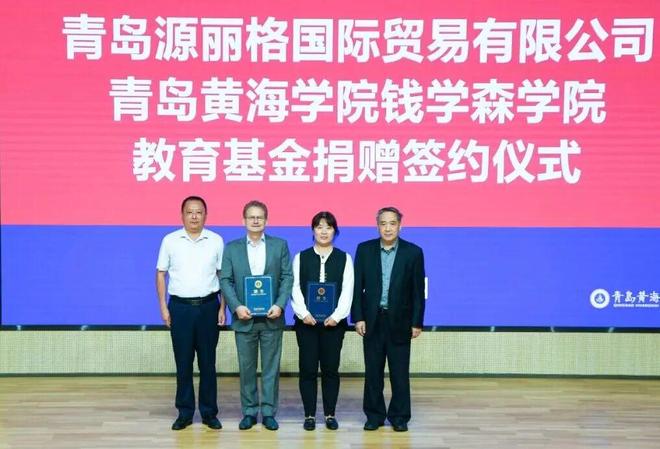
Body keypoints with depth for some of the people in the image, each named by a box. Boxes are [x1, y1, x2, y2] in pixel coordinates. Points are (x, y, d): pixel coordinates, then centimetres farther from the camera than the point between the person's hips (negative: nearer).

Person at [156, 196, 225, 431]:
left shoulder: (216, 241, 2)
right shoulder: (170, 240, 2)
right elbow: (161, 274, 6)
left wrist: (223, 307, 0)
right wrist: (163, 306, -1)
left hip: (208, 306, 0)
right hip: (180, 306, 0)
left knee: (208, 361, 6)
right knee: (183, 361, 5)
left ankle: (209, 412, 15)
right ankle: (185, 412, 15)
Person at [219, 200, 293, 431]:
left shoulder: (280, 245, 5)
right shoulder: (232, 248, 6)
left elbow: (287, 278, 0)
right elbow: (225, 280, 1)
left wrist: (280, 304, -13)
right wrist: (236, 306, -13)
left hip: (271, 317, 0)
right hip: (244, 318, 1)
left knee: (271, 367, 5)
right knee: (246, 368, 7)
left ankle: (268, 412, 13)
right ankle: (249, 412, 17)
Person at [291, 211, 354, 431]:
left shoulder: (344, 258, 7)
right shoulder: (301, 257, 8)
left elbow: (347, 291, 0)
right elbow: (295, 288, 0)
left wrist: (337, 316, -12)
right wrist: (303, 313, -13)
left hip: (333, 321, 0)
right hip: (306, 321, 0)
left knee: (331, 369, 5)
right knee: (308, 369, 2)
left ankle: (330, 414, 15)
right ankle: (309, 415, 12)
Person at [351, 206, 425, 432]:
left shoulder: (413, 252, -1)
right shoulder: (364, 250, 2)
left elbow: (418, 291, 0)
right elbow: (357, 287, 2)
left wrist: (417, 322, -3)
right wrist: (358, 317, -4)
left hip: (399, 321, -1)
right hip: (372, 320, 1)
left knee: (400, 373, 5)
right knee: (372, 371, 8)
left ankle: (399, 417, 17)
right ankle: (374, 415, 19)